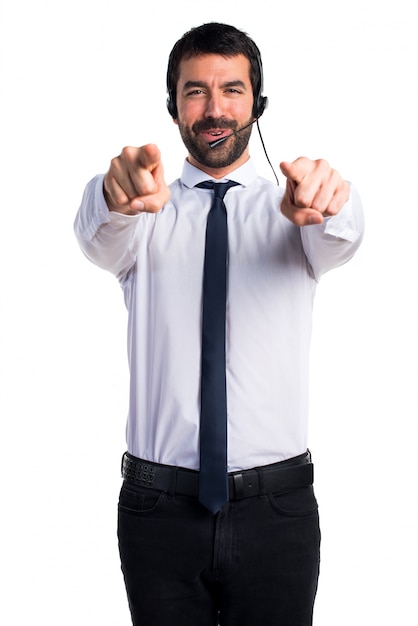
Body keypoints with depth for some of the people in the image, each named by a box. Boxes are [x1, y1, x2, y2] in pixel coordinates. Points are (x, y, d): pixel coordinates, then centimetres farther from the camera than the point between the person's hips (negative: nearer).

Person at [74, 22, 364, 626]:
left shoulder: (290, 211, 4)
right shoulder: (145, 213, 4)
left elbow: (340, 239, -18)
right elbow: (98, 240, -18)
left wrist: (326, 202, -42)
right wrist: (115, 197, -42)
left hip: (277, 506, 0)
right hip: (159, 505, 0)